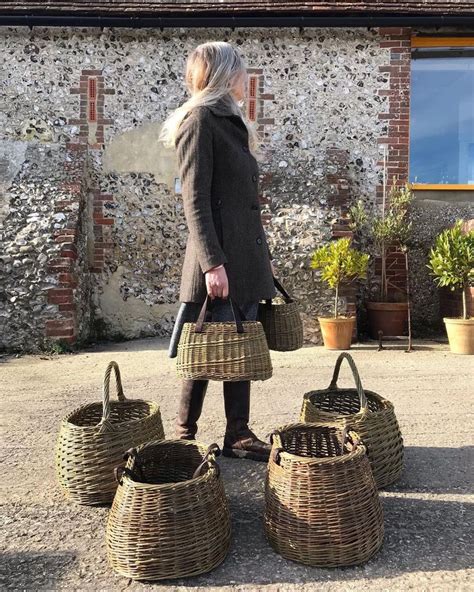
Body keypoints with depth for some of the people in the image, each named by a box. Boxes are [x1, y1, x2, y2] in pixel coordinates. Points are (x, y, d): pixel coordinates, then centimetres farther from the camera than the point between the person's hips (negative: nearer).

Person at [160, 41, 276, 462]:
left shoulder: (231, 122, 21)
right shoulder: (200, 120, -6)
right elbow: (195, 201, -14)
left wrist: (262, 254, 20)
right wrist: (212, 263, -21)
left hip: (247, 256, 9)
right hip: (220, 258, -9)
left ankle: (238, 435, 21)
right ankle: (185, 436, 15)